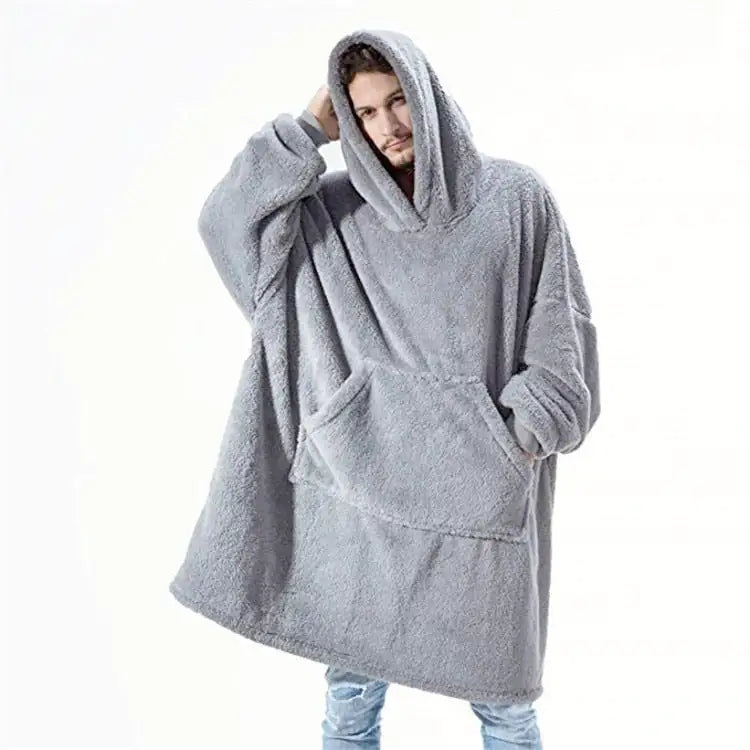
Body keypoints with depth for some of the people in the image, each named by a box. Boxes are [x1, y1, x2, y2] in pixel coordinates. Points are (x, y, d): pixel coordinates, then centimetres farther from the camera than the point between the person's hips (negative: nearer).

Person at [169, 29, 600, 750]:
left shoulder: (515, 198, 0)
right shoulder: (333, 209, 4)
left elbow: (562, 332, 1)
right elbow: (226, 223, -9)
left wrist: (522, 435, -8)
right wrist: (307, 130, -7)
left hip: (482, 485, -1)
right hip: (367, 478, 2)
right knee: (351, 686, 12)